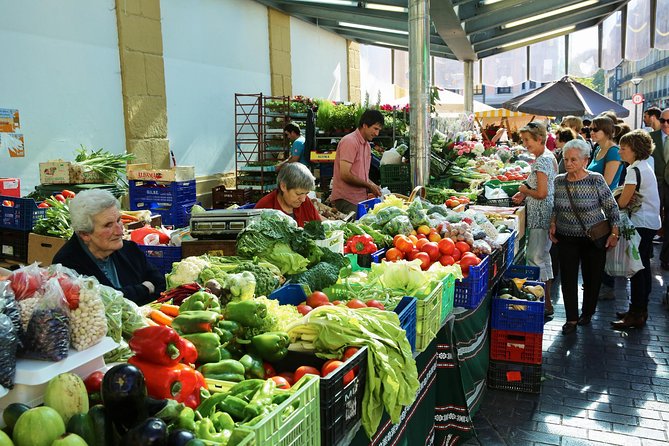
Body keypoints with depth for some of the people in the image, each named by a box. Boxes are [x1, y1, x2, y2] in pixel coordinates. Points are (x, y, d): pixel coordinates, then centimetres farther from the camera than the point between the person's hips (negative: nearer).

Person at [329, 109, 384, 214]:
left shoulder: (367, 145, 18)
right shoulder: (350, 141, -11)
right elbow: (345, 175, -19)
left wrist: (373, 187, 3)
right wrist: (369, 185, -11)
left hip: (361, 198, 8)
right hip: (346, 200, -8)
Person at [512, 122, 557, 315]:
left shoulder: (541, 161, -18)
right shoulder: (549, 156, 14)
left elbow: (542, 193, -23)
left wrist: (525, 190, -6)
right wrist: (525, 194, 11)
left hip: (540, 216, -11)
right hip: (546, 214, 11)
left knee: (535, 257, -5)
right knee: (543, 254, 17)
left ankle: (545, 304, 2)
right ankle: (547, 302, 27)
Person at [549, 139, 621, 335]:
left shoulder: (596, 180, -12)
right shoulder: (559, 181, -2)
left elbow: (612, 207, -6)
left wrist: (614, 233, -10)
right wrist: (552, 225, 0)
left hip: (594, 238, -2)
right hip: (566, 238, 2)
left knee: (592, 278, 10)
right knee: (568, 278, 1)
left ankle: (587, 313, 31)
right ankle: (571, 319, 12)